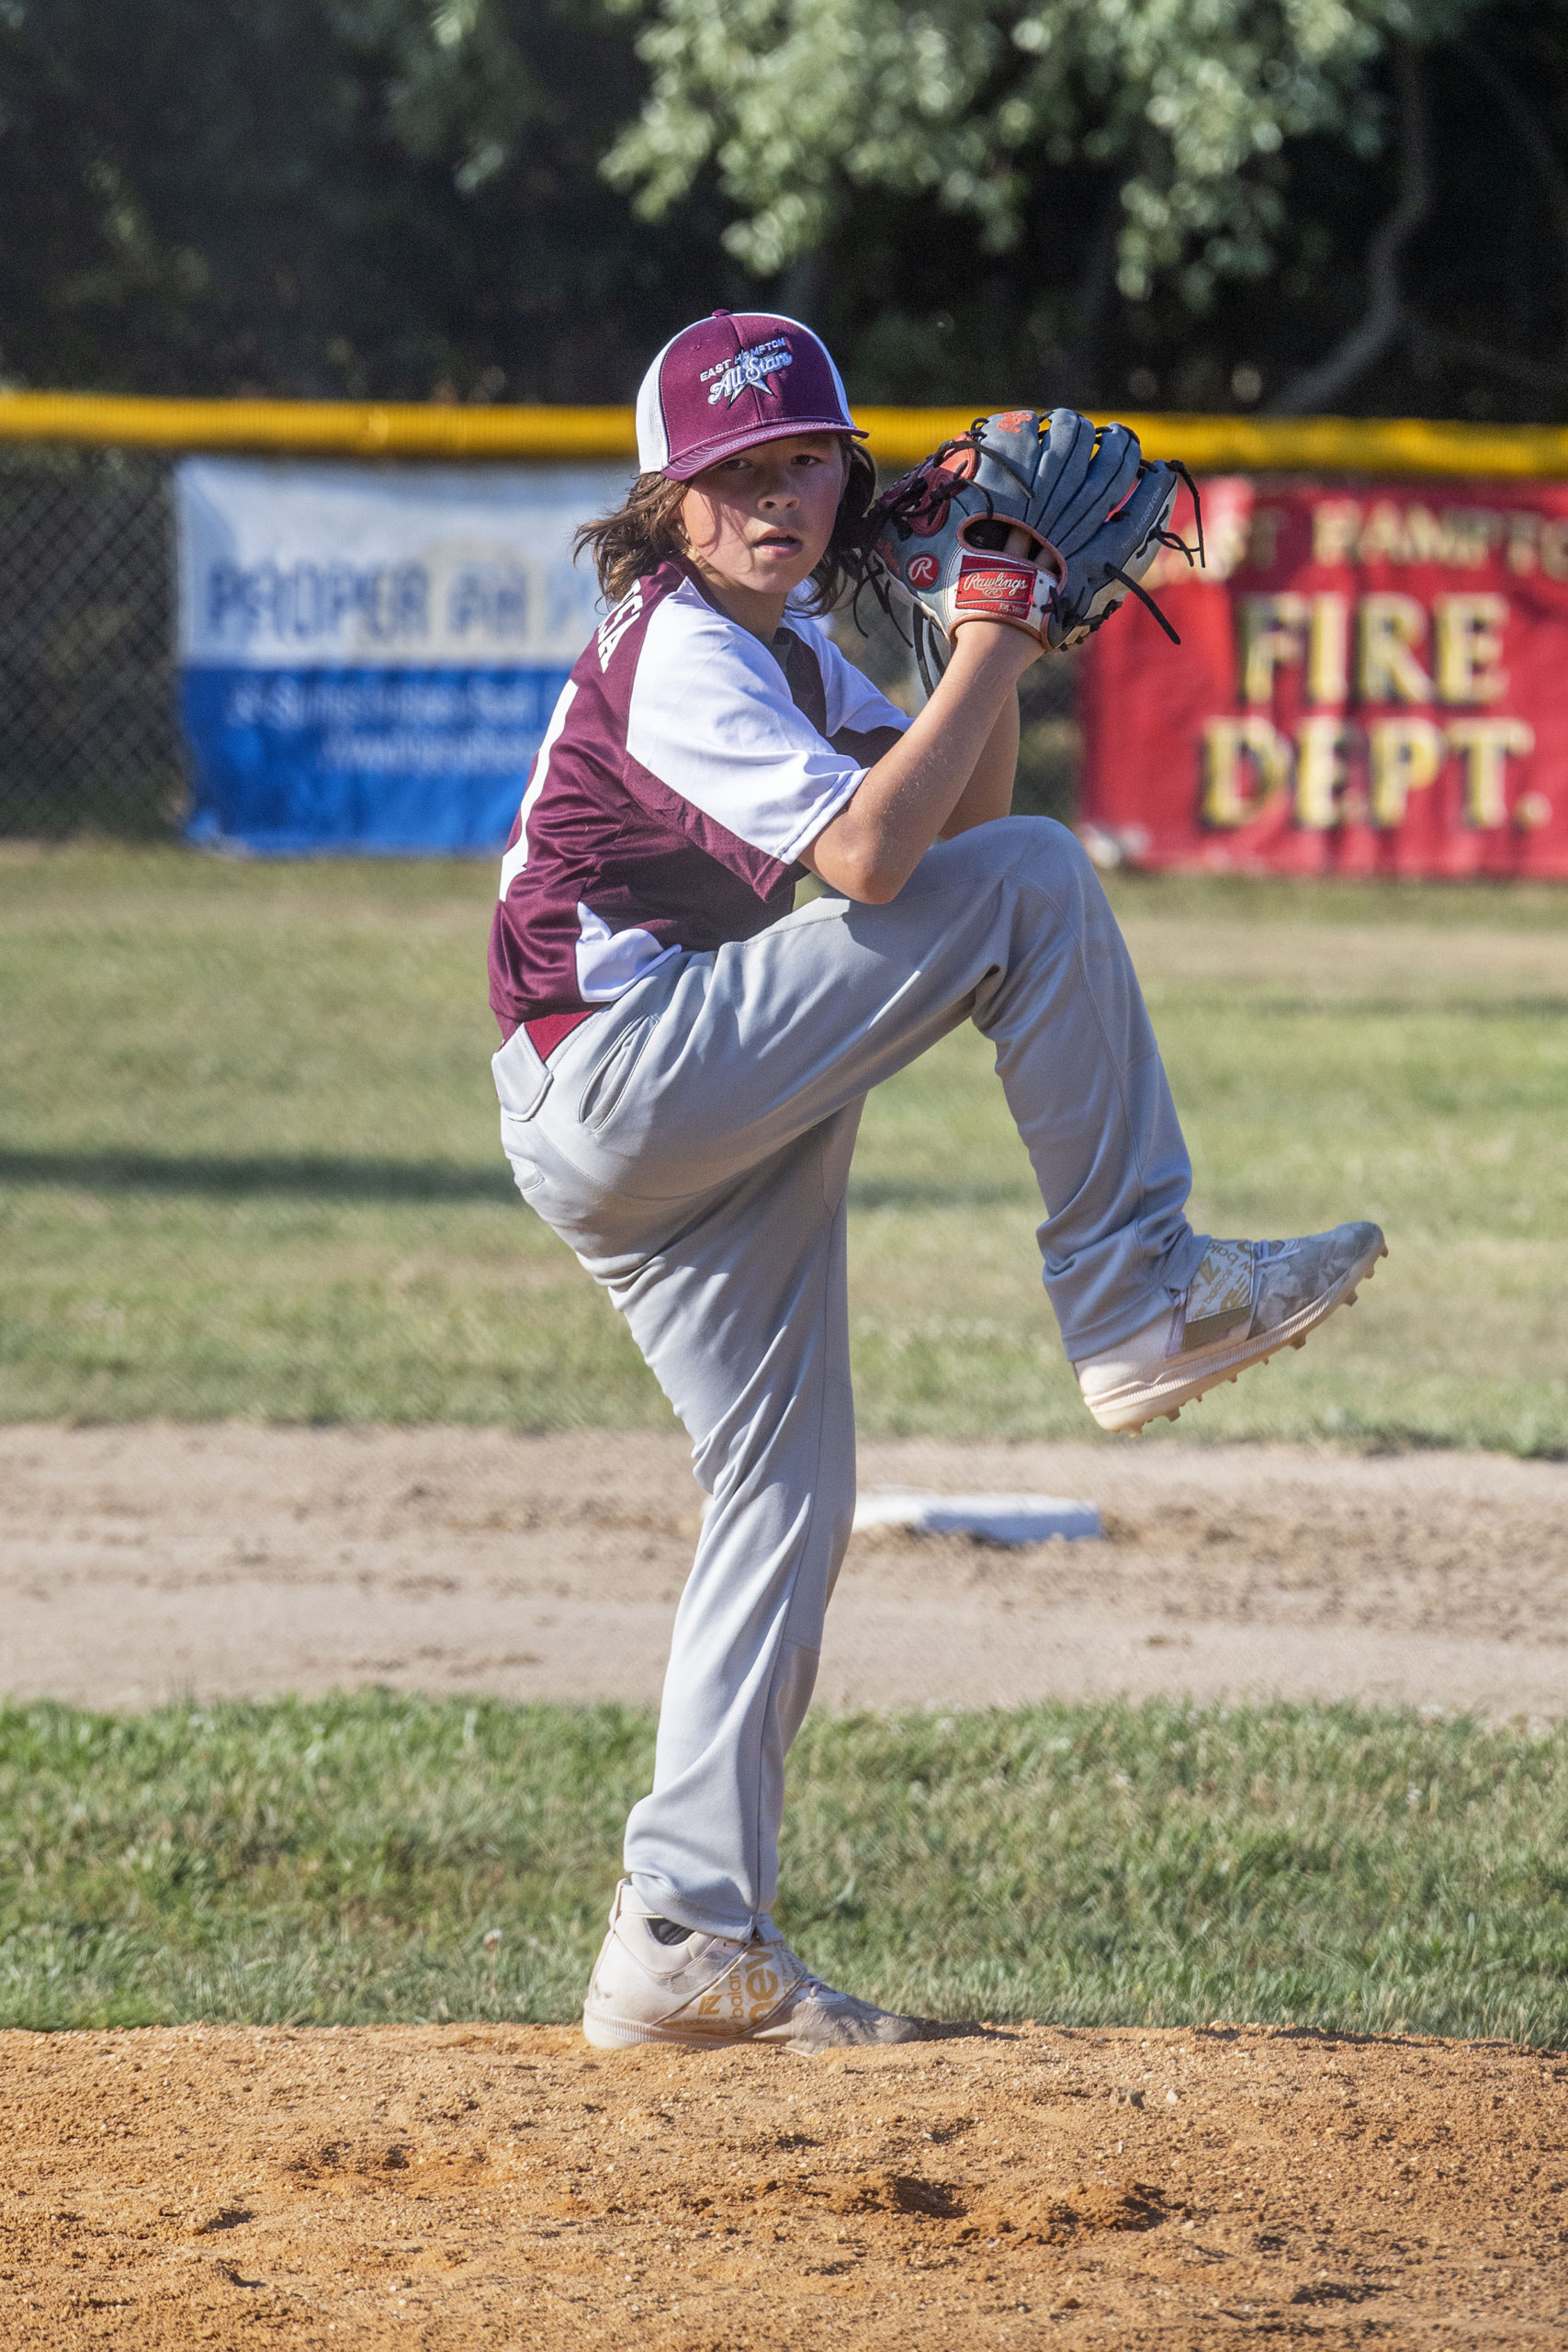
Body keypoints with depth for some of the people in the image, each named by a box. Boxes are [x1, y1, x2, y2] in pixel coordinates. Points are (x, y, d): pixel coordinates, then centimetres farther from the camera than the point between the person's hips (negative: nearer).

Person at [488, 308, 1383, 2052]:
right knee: (1035, 881, -15)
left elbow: (953, 805, 15)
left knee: (790, 1496, 7)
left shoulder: (780, 650, 17)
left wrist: (993, 644, 0)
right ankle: (1132, 1300, -11)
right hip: (620, 1080, -10)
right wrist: (998, 641, -21)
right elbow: (869, 856, -25)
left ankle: (686, 1940, 6)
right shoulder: (679, 653, -14)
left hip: (688, 1147, 10)